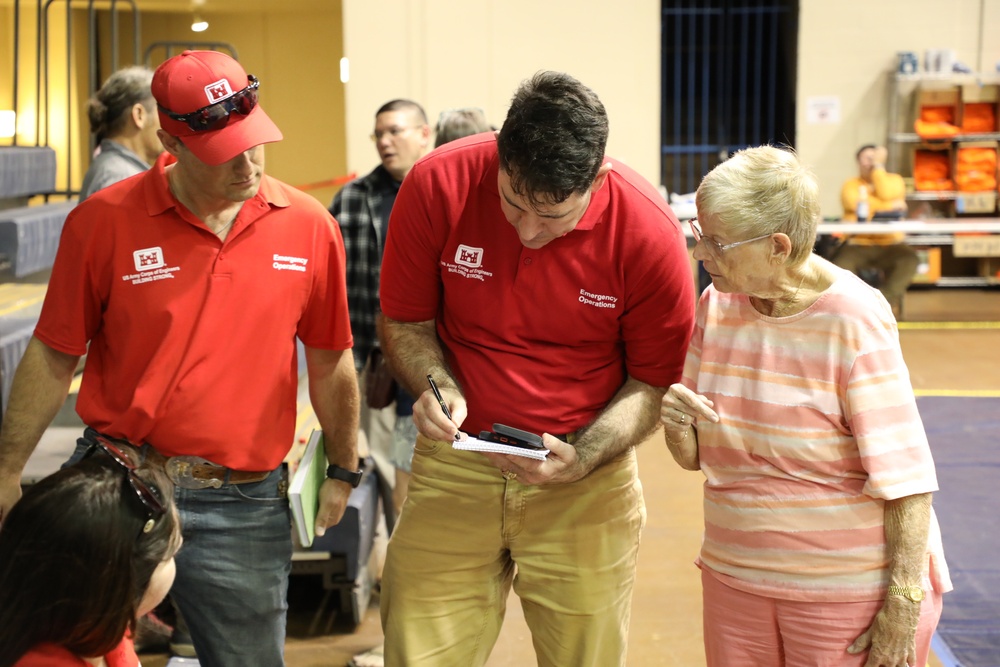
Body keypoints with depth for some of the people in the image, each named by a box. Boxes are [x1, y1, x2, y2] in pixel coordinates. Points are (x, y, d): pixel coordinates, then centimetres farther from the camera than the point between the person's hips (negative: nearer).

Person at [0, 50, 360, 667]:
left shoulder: (309, 227, -1)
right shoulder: (103, 221, -5)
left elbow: (330, 363, 9)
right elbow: (54, 357, 2)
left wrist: (343, 471, 15)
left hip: (243, 505, 1)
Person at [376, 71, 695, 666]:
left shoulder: (650, 233, -15)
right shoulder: (438, 186, -12)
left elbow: (655, 382, -4)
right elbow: (403, 320, 2)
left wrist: (579, 459, -19)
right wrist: (435, 385, -18)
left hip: (586, 483, -1)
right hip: (453, 466, 1)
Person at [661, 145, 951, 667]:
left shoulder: (852, 319, -16)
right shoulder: (716, 305, 1)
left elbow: (906, 477, -16)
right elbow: (694, 456, 8)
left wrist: (902, 611, -18)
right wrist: (677, 424, -14)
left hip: (853, 592, -5)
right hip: (735, 577, 5)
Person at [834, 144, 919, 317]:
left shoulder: (894, 180, 13)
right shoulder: (851, 184, 9)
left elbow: (886, 195, -11)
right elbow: (854, 203, -13)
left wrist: (878, 166, -4)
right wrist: (891, 206, -9)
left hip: (890, 244, 0)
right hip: (857, 244, 0)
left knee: (909, 260, -31)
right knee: (840, 265, -30)